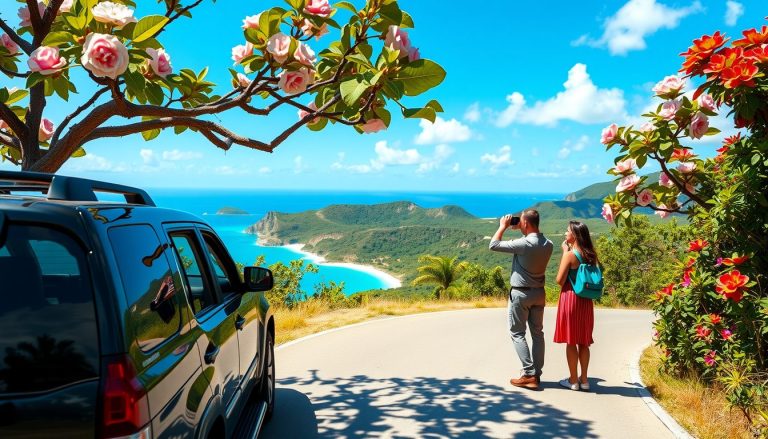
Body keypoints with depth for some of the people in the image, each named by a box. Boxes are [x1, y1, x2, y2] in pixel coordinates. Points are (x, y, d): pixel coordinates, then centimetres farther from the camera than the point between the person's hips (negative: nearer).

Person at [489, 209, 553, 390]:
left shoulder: (524, 244, -22)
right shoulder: (548, 244, -1)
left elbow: (493, 245, -16)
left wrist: (503, 226, -4)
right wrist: (518, 229, 14)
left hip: (520, 293, -6)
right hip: (539, 293, 7)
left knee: (517, 333, 2)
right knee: (537, 333, 12)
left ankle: (529, 375, -3)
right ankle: (537, 374, 16)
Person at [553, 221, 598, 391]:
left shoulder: (570, 255, -14)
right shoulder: (591, 255, 6)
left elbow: (560, 280, -11)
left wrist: (565, 252, -7)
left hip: (570, 298, -6)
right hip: (586, 300, 7)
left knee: (571, 341, 3)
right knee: (583, 342, 13)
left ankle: (573, 380, 9)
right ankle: (584, 379, 19)